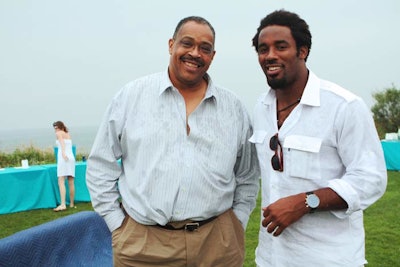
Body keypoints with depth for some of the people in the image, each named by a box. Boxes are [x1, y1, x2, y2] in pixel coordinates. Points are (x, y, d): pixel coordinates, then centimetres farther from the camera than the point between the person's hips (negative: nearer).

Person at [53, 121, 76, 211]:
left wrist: (63, 153, -30)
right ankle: (72, 203, 14)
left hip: (63, 158, -6)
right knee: (71, 182, 8)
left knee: (61, 182, -11)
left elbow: (62, 142, -15)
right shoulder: (68, 134, 22)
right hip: (71, 157, 6)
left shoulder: (59, 133, 5)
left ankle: (63, 204, -21)